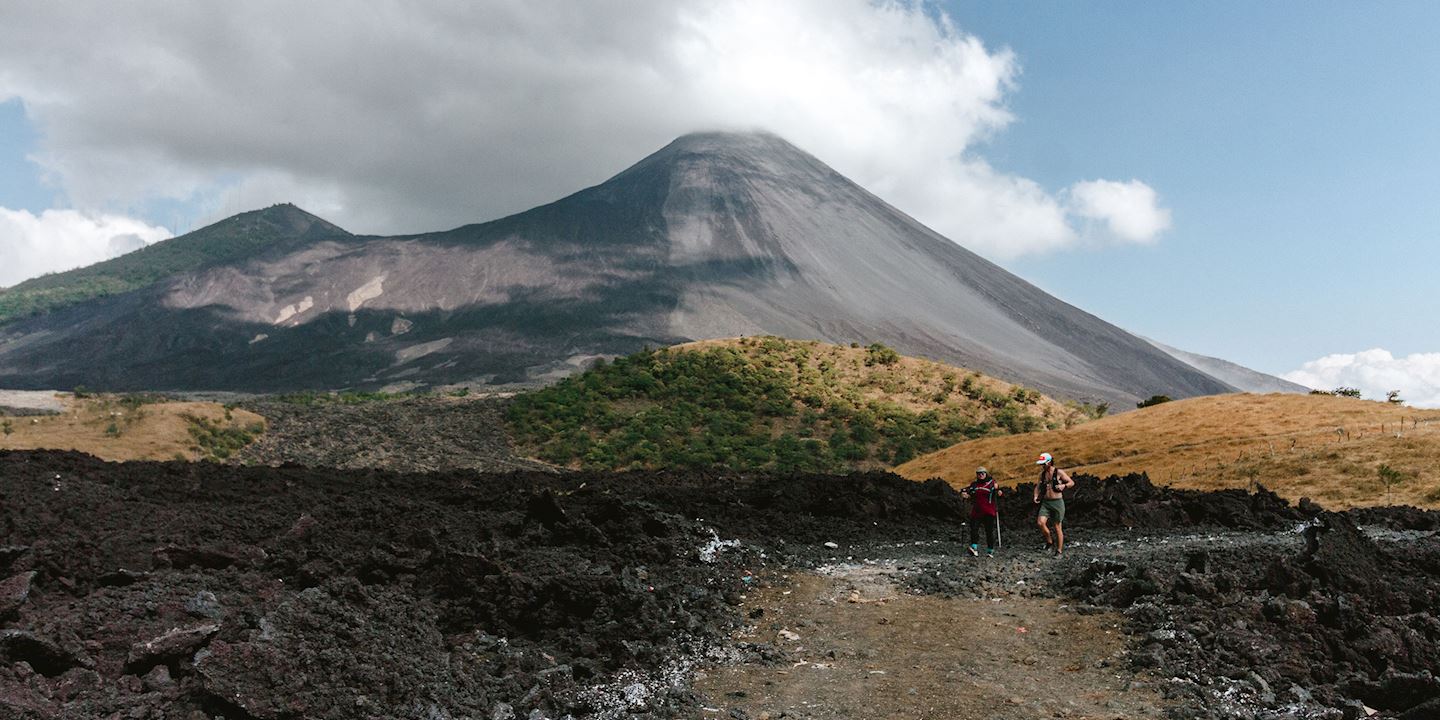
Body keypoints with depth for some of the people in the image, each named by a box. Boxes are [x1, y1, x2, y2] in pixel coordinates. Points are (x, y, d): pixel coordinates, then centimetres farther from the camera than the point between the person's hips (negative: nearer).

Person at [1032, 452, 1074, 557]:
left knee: (1058, 527, 1)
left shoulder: (1059, 472, -7)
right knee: (1040, 522, -14)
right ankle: (1050, 541, 10)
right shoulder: (1042, 474, 8)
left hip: (1057, 502, -4)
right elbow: (1038, 486, 21)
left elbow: (1072, 482, -3)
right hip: (1045, 503, 4)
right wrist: (1036, 496, 4)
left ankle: (1059, 551, 12)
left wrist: (1064, 486, -23)